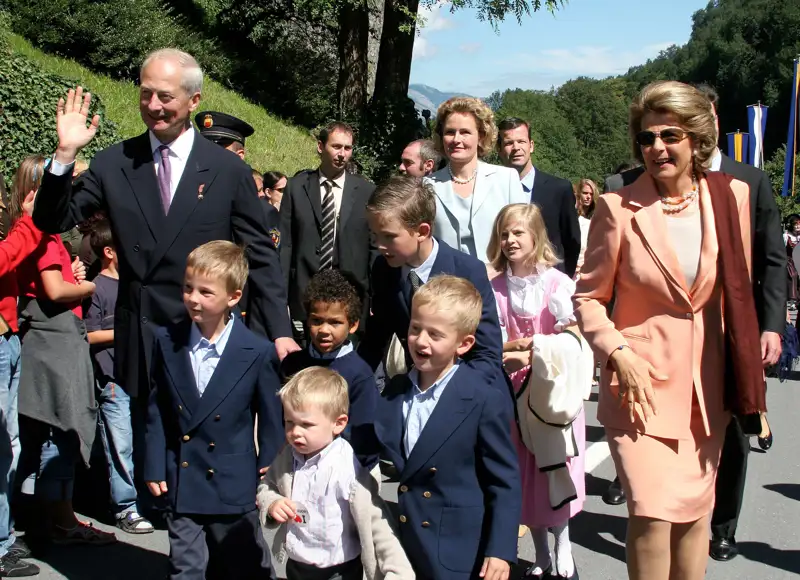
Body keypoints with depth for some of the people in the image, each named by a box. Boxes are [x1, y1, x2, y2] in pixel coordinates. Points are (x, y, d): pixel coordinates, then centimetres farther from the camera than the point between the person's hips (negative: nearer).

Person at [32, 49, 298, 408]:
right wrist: (66, 154, -10)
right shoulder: (113, 163, 3)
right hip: (139, 340, 2)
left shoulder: (229, 171, -2)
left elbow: (260, 256, 0)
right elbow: (52, 221, 4)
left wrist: (280, 331, -4)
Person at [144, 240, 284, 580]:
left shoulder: (258, 353, -11)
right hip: (180, 482, 2)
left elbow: (272, 419, -4)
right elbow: (157, 408, 4)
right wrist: (154, 467, 2)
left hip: (234, 486, -2)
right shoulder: (167, 341, -2)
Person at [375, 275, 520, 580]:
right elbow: (379, 457, 11)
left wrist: (501, 550, -13)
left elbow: (504, 481, -11)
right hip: (398, 543, 5)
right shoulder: (395, 390, 3)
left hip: (456, 553, -5)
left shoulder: (486, 401, -14)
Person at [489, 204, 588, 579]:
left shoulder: (557, 282, -9)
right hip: (514, 389, 3)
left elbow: (571, 335, -13)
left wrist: (536, 352, -21)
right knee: (524, 472, 9)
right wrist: (514, 346, -19)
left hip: (554, 388, -3)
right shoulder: (496, 288, 1)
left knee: (554, 467, 1)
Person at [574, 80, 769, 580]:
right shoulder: (618, 207, -9)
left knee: (695, 514, 13)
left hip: (708, 383, 4)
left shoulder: (732, 195, 0)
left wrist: (744, 378, 10)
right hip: (642, 378, -3)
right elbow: (588, 297, -1)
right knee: (653, 513, -12)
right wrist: (619, 354, -15)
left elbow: (740, 289, 9)